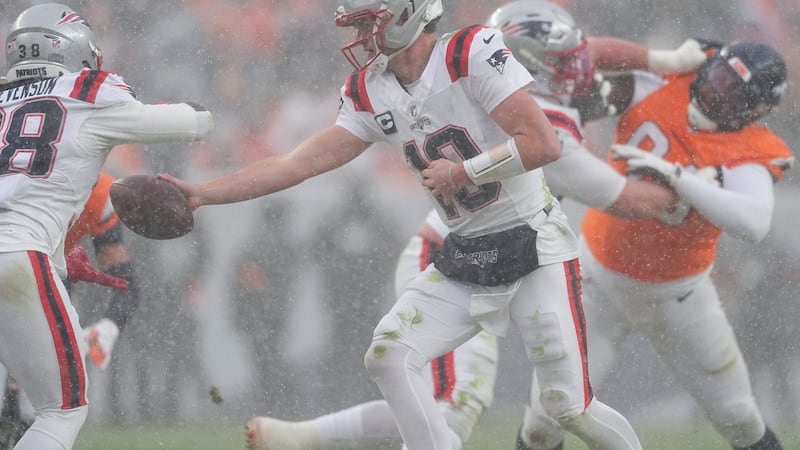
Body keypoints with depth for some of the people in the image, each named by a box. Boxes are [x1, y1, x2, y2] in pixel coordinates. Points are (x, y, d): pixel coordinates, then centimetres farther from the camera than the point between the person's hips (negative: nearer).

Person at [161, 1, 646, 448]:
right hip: (464, 258, 7)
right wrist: (202, 192, -2)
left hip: (535, 248, -7)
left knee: (570, 408, -9)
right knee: (388, 355, -8)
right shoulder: (371, 93, 3)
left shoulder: (473, 55, -19)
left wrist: (461, 173, -16)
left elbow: (544, 144, -25)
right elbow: (299, 164, 4)